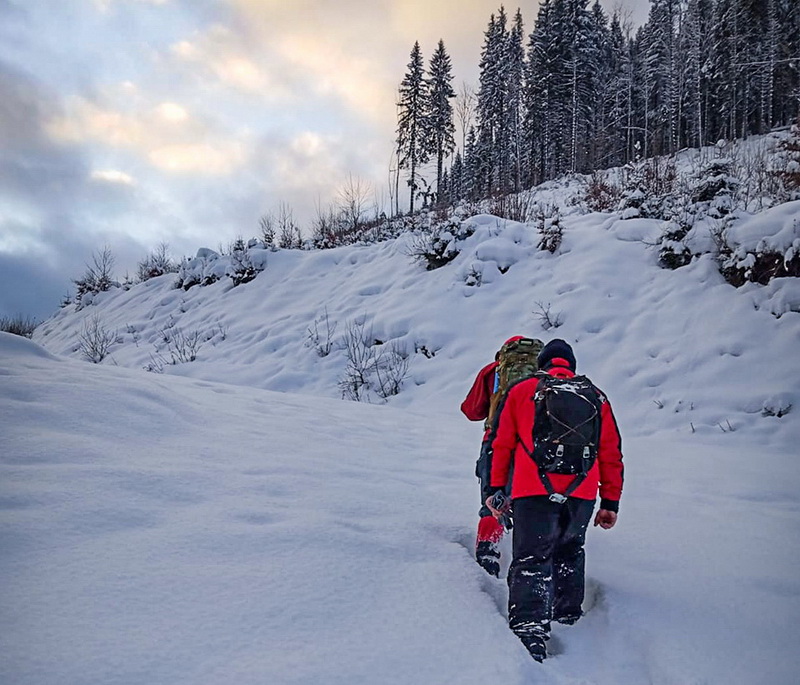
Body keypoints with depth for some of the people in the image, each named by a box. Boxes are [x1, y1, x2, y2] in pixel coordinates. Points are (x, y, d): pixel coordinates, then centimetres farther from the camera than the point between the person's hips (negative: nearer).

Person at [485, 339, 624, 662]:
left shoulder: (520, 391, 14)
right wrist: (611, 503, 17)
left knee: (531, 559, -3)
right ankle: (568, 612, 32)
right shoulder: (596, 397, 19)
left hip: (534, 492, -3)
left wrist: (496, 488, 15)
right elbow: (611, 454, 15)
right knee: (569, 551, 25)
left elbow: (502, 444, 11)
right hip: (582, 494, 3)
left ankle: (530, 632, -17)